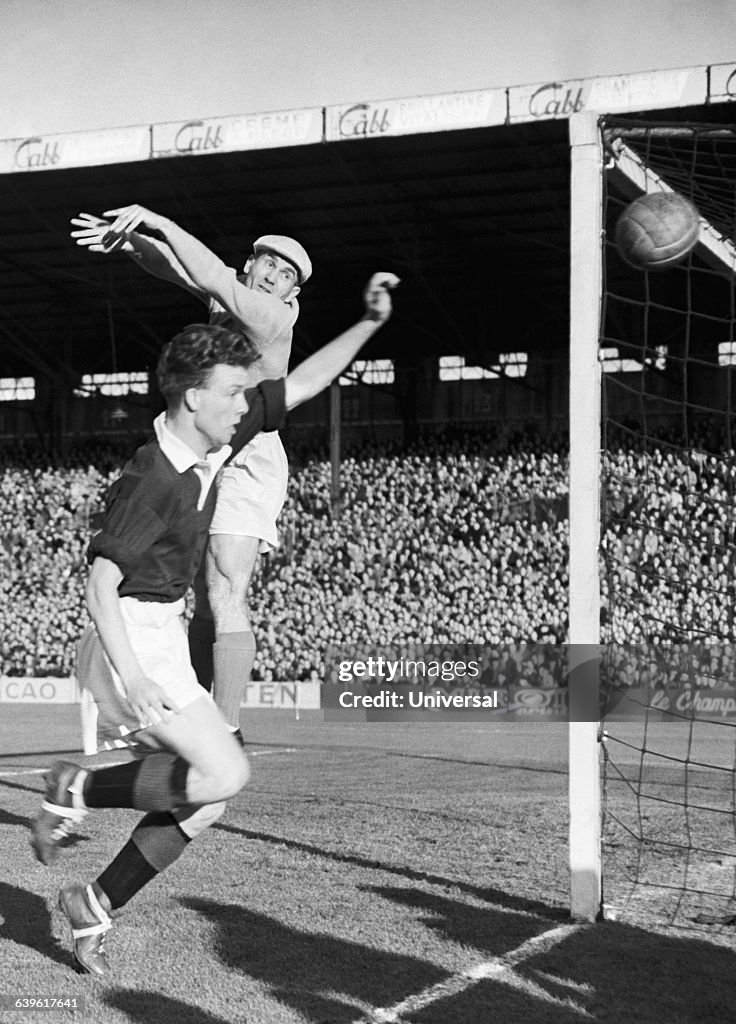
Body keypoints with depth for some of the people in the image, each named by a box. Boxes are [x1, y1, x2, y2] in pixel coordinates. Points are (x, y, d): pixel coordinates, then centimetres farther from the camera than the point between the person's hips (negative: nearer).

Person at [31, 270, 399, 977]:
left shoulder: (216, 441, 3)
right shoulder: (152, 483, -21)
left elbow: (301, 385, 11)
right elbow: (100, 583, -24)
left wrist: (369, 322, 4)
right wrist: (132, 675, -33)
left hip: (162, 638, 9)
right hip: (133, 641, -9)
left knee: (209, 797, 9)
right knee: (225, 773, -16)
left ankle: (93, 907, 17)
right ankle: (80, 789, -2)